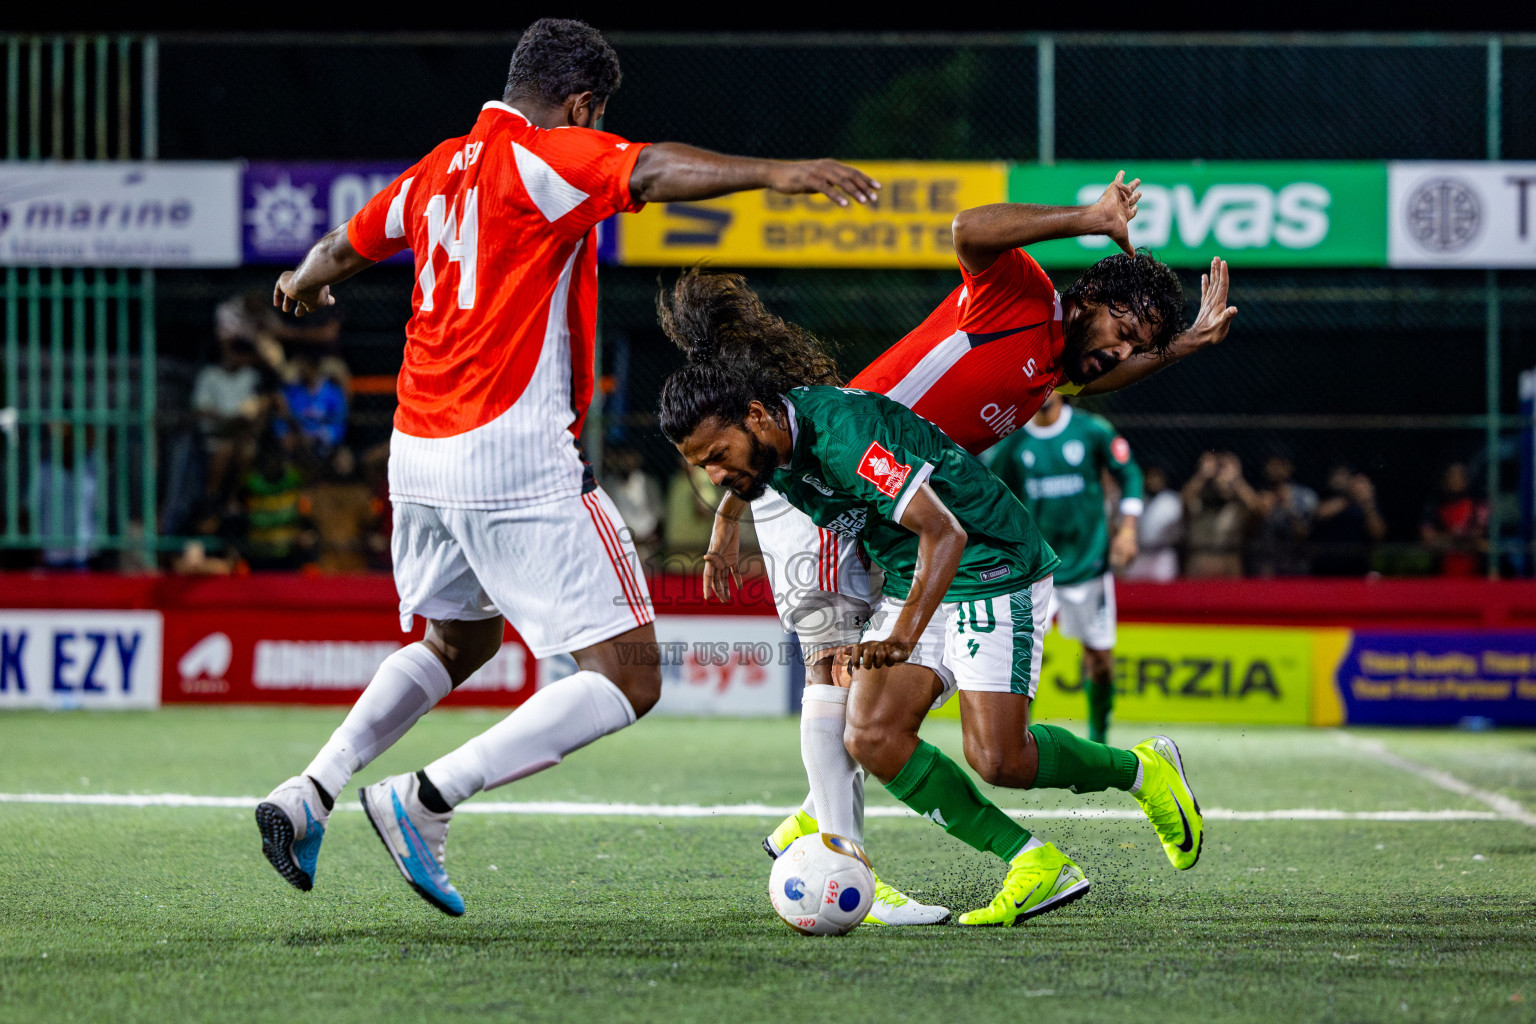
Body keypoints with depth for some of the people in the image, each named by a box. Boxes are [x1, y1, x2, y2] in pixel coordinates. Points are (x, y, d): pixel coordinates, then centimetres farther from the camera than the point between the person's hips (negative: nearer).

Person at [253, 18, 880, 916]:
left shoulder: (439, 170, 16)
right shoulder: (545, 159, -8)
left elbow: (347, 246, 33)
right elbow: (649, 172, -27)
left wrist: (304, 283, 56)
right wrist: (772, 174, -39)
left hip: (419, 459, 9)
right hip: (517, 465, -9)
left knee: (456, 644, 32)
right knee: (629, 681, -6)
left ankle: (311, 795, 20)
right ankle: (427, 800, -13)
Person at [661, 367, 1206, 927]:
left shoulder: (842, 432, -30)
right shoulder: (774, 450, -3)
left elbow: (945, 531, -36)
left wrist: (905, 635, -45)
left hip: (992, 571, -9)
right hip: (907, 582, 9)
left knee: (997, 759, -17)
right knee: (872, 737, -11)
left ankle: (1141, 768, 13)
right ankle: (1034, 866, -5)